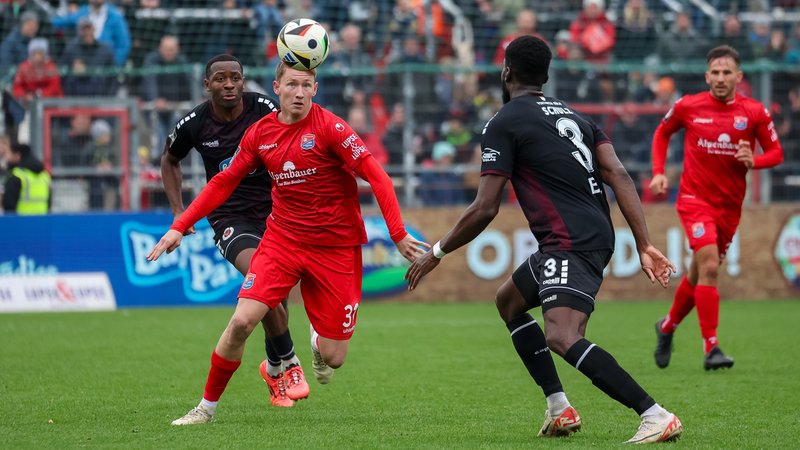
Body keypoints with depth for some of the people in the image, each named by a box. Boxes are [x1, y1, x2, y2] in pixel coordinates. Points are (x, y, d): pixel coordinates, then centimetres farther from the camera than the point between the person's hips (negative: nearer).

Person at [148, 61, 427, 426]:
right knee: (241, 322, -16)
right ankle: (207, 407, 3)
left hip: (335, 248, -3)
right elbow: (223, 182, 12)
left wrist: (398, 234, -23)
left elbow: (376, 177, -15)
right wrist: (180, 227, 7)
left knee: (332, 358, -4)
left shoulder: (329, 128, -13)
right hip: (282, 240, 3)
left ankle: (318, 341, 36)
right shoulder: (260, 133, 1)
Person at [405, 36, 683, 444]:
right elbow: (618, 175, 7)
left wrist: (437, 253, 6)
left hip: (570, 243, -9)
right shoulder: (571, 115, 20)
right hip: (597, 235, 9)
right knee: (508, 302, 26)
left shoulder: (503, 124, -2)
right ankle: (559, 408, 19)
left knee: (562, 338, -24)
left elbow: (485, 209, -6)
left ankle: (656, 416, -34)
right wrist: (644, 244, 3)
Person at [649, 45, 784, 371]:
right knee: (708, 267, -21)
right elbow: (662, 133, 13)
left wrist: (752, 161, -18)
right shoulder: (688, 107, -5)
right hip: (694, 198, -3)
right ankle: (711, 348, -20)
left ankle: (668, 326, 41)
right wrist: (659, 172, 2)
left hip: (729, 206, 3)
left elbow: (776, 153, 3)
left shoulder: (755, 112, -4)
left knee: (698, 275, 14)